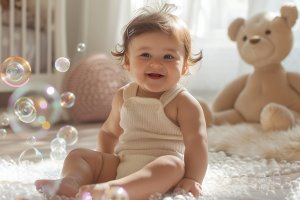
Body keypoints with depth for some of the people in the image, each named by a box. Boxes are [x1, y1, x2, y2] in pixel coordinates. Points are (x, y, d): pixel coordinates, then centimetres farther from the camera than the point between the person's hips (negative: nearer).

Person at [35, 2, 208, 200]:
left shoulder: (183, 102, -5)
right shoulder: (123, 97, 12)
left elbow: (196, 141, -13)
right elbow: (110, 131, 25)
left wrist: (192, 179, -23)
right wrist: (103, 162, 13)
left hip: (158, 174, -5)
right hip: (119, 166, 6)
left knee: (172, 165, -38)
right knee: (78, 155, -3)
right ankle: (72, 180, -34)